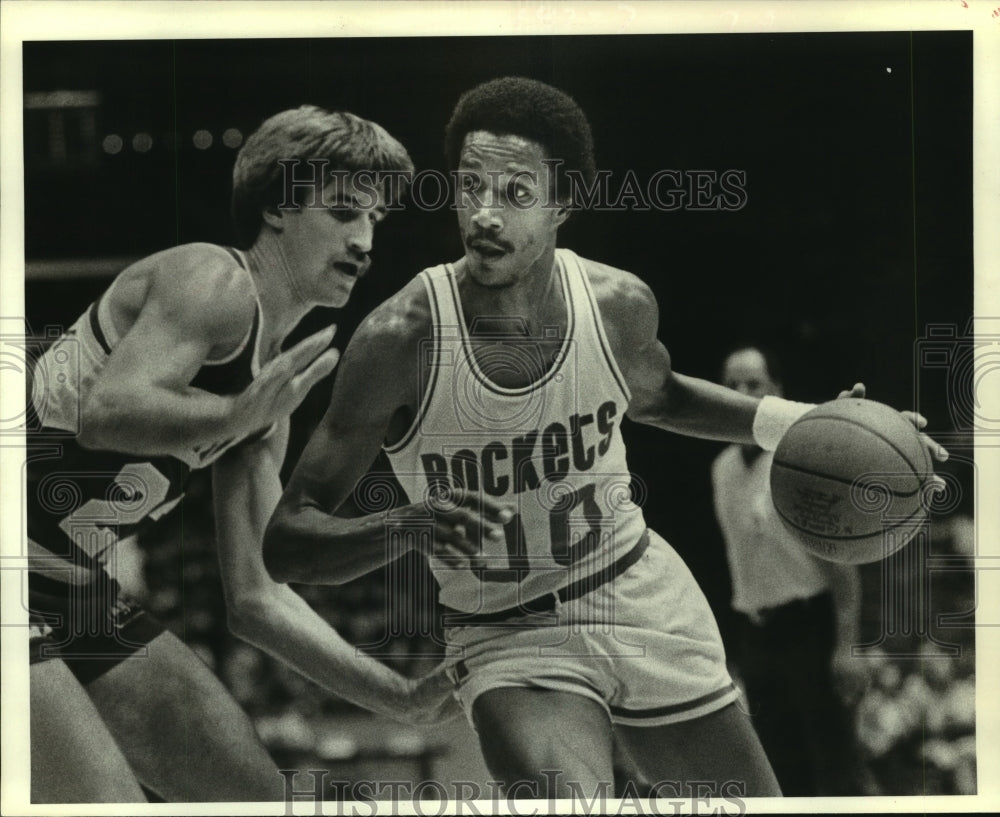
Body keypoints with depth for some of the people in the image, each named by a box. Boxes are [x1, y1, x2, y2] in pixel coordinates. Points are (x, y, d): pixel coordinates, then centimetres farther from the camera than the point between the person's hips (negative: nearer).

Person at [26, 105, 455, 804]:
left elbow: (255, 599, 12)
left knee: (259, 797, 9)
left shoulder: (268, 411, 12)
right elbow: (104, 413, -30)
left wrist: (404, 697, 7)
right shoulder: (215, 280, -13)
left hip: (85, 594, 10)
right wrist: (237, 415, -39)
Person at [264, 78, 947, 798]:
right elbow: (286, 544, -18)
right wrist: (408, 526, -37)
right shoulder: (401, 340, -21)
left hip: (644, 597, 4)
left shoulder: (620, 306, -10)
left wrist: (790, 423, 4)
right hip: (509, 643, -4)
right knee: (565, 793, -32)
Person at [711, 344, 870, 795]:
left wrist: (847, 646, -14)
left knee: (834, 768, -4)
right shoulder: (722, 467, 7)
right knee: (785, 772, 10)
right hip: (753, 634, 5)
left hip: (809, 624, -5)